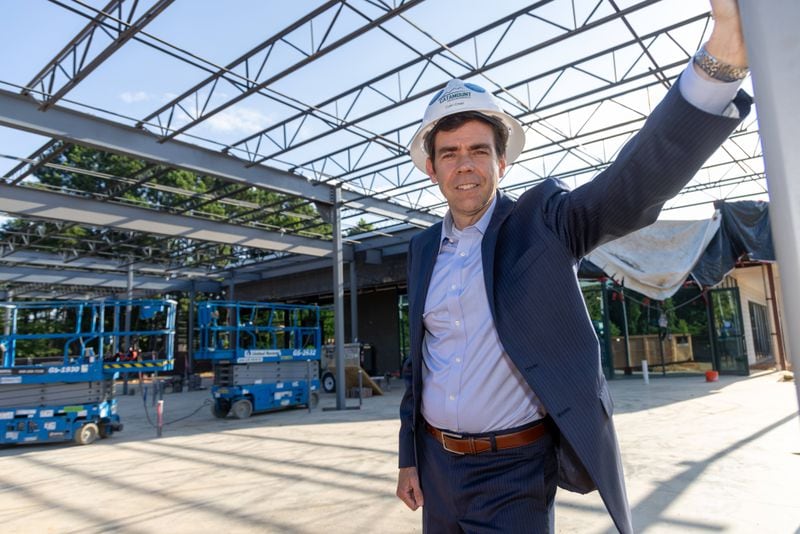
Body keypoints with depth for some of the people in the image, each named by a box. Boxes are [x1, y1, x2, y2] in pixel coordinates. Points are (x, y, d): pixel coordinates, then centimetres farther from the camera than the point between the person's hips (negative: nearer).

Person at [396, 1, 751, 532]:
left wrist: (722, 56, -39)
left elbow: (637, 183, -26)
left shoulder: (541, 222, -8)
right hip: (436, 466, 5)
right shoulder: (423, 248, 4)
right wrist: (410, 457, 12)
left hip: (513, 475, -4)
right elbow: (420, 358, 9)